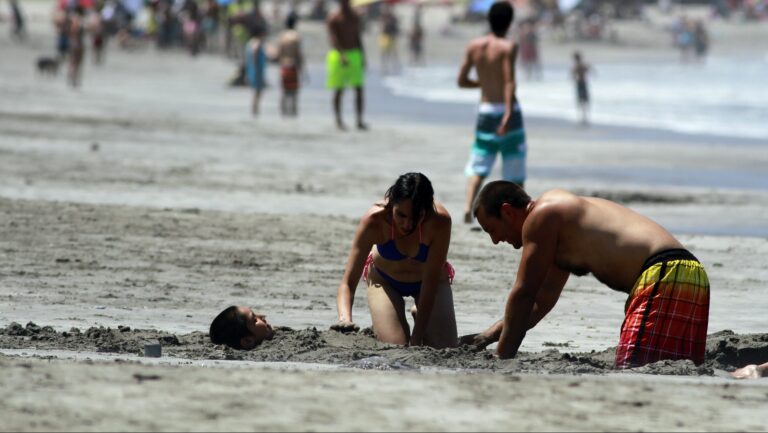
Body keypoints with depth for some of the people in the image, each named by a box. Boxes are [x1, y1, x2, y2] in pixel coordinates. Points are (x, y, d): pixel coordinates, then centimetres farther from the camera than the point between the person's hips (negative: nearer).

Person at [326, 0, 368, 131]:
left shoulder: (354, 16, 10)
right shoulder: (333, 18, -8)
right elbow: (333, 39, -18)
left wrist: (362, 56, 9)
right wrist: (342, 56, -31)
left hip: (354, 55, 5)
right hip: (339, 55, -5)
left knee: (359, 89, -4)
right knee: (339, 90, 0)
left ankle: (360, 121, -2)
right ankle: (338, 120, 10)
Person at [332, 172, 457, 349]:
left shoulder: (440, 221, -38)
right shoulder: (375, 220, -37)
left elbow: (430, 286, -31)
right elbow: (348, 283, -35)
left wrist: (417, 340, -34)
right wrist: (345, 319, -55)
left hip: (429, 280, 1)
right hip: (384, 280, -1)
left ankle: (419, 316, 24)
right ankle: (377, 326, 20)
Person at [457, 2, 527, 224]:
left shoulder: (474, 46, 3)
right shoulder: (507, 47, -11)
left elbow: (462, 81, 9)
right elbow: (510, 82, -21)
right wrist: (508, 114, -27)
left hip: (485, 111, 4)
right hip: (508, 110, -4)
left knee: (478, 165, 6)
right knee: (514, 166, 8)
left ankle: (468, 205, -17)